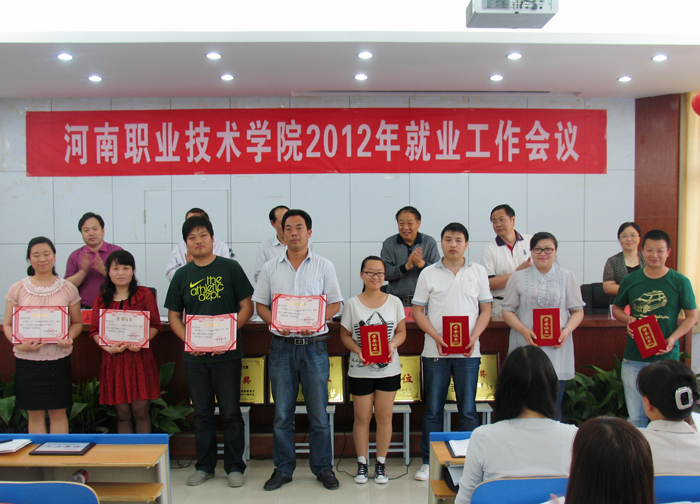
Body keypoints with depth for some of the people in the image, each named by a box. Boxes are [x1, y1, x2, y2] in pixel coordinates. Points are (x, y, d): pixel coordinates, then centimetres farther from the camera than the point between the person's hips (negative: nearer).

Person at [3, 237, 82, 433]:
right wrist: (18, 344, -14)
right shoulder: (17, 289, 3)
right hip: (27, 359, 0)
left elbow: (77, 322, 8)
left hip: (59, 357, 0)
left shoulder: (68, 289, 4)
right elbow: (8, 324, 4)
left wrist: (68, 338, -13)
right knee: (35, 414, 7)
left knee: (58, 413, 6)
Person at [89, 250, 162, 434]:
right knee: (122, 413, 6)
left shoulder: (144, 295, 5)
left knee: (141, 411, 0)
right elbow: (95, 330, 6)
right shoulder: (101, 300, 10)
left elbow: (155, 326, 1)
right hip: (114, 359, 2)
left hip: (140, 358, -2)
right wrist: (108, 347, -11)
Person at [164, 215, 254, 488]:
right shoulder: (182, 275, 7)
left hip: (227, 353, -3)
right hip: (194, 355, 3)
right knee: (202, 412, 12)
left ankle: (234, 466, 17)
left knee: (231, 412, 3)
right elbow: (173, 315, 10)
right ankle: (204, 466, 26)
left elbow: (247, 306, -2)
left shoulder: (230, 268, -1)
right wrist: (188, 340, -7)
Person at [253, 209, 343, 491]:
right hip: (281, 346, 2)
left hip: (314, 345, -1)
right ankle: (283, 469, 22)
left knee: (318, 412, 5)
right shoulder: (271, 268, 8)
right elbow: (260, 304, 8)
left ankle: (323, 467, 20)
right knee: (282, 413, 8)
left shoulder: (323, 266, 3)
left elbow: (334, 304, 2)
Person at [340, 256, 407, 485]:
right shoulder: (352, 304, -1)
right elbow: (345, 334, 2)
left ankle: (381, 463, 21)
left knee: (384, 416, 7)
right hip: (360, 369, -1)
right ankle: (362, 463, 22)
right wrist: (358, 350, -16)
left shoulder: (394, 302, 2)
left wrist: (393, 344, -15)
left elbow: (401, 331, 6)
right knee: (362, 417, 7)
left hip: (388, 369, 1)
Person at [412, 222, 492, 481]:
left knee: (468, 409, 5)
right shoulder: (429, 273, 3)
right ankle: (429, 462, 18)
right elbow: (418, 311, 3)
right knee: (433, 409, 7)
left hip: (468, 352, 0)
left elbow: (485, 310, 7)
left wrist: (473, 338, -9)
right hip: (435, 351, 0)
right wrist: (436, 338, -11)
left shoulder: (478, 272, 5)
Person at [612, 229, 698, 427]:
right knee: (636, 417, 8)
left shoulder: (680, 282, -1)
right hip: (634, 359, 2)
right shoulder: (630, 280, 4)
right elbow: (616, 309, 16)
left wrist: (673, 338, -13)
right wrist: (628, 319, -6)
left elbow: (692, 316, 2)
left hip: (667, 359, -1)